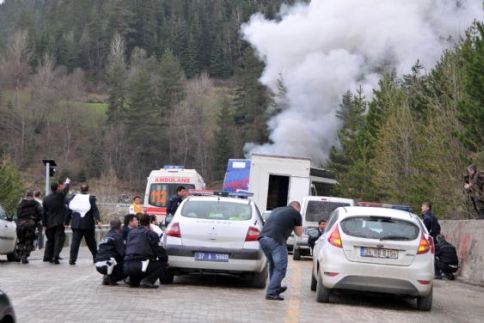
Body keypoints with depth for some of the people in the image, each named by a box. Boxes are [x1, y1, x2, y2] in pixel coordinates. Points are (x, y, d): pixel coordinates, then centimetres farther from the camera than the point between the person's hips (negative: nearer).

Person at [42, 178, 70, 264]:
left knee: (50, 240, 17)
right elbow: (65, 189, 12)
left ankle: (47, 256, 22)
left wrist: (44, 224, 12)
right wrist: (67, 182, 33)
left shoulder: (46, 199, 5)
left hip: (49, 224, 5)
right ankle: (55, 257, -13)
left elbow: (44, 213, 7)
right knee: (59, 240, -5)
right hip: (59, 223, -5)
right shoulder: (60, 195, -8)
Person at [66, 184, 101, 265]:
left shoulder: (74, 197, 5)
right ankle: (96, 258, 19)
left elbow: (69, 210, 9)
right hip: (88, 225, -2)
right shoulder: (91, 198, -4)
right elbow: (95, 210, -12)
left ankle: (72, 259, -10)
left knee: (75, 242, -2)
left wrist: (66, 222, 15)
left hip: (76, 224, 2)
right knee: (91, 242, 10)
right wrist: (97, 220, -18)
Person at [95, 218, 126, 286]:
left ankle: (108, 278, 7)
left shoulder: (106, 236, 22)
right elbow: (122, 253, -11)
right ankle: (110, 278, -8)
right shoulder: (117, 236, -4)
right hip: (106, 264, -8)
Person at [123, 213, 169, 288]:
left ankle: (134, 280, 14)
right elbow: (159, 250, 1)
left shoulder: (131, 233, 22)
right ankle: (147, 280, -11)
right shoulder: (150, 234, 2)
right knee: (163, 264, 6)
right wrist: (165, 260, 21)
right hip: (140, 266, -7)